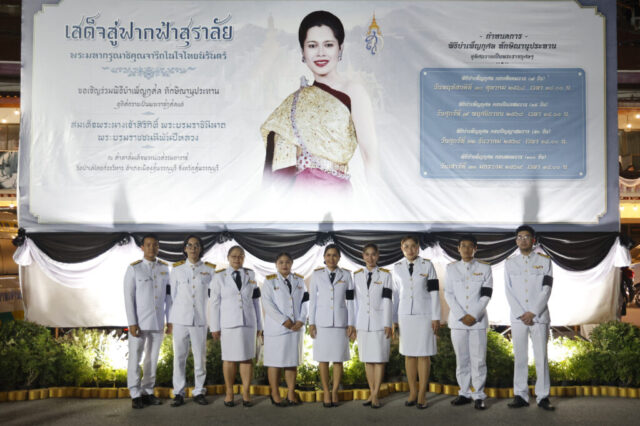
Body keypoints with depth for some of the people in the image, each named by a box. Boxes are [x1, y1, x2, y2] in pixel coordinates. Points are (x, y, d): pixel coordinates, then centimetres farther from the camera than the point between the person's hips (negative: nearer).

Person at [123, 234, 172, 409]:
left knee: (152, 358, 10)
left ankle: (148, 392, 19)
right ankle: (136, 395, 10)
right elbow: (129, 297, -6)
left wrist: (170, 320, 6)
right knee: (135, 358, 1)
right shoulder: (134, 268, -3)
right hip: (139, 322, -3)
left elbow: (168, 295, 10)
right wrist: (132, 323, -11)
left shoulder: (164, 268, 7)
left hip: (158, 322, 3)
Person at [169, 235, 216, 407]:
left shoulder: (209, 269, 5)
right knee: (179, 356, 2)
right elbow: (173, 294, 11)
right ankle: (178, 393, 10)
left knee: (200, 357, 3)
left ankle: (199, 392, 15)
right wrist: (171, 319, 11)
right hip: (180, 319, 0)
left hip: (200, 320, 0)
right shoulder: (177, 269, 7)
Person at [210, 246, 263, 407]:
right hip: (228, 323, -2)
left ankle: (246, 394, 8)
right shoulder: (220, 277, -1)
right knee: (229, 359, 3)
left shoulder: (250, 275, 6)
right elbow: (215, 303, -1)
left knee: (247, 358, 2)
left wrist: (259, 325, 7)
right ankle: (229, 393, 13)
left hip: (248, 322, 2)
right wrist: (215, 327, -4)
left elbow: (255, 301, 8)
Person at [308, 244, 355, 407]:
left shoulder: (346, 275, 5)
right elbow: (312, 300, 4)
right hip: (322, 321, 0)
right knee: (323, 358, 2)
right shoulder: (317, 275, 3)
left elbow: (350, 301, 5)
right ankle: (326, 393, 12)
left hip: (340, 321, 1)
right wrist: (311, 323, -2)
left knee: (338, 358, 3)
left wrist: (351, 324, 1)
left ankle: (335, 391, 15)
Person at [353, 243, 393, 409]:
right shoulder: (357, 276, 9)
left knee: (379, 358, -3)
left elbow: (387, 300, -3)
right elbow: (355, 301, 9)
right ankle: (372, 393, 14)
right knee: (367, 359, 6)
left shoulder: (385, 275, 2)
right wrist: (353, 325, 7)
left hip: (379, 322, -3)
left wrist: (388, 324, -7)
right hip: (363, 323, 3)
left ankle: (376, 395, 2)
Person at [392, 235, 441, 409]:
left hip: (424, 315, -2)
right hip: (405, 315, 2)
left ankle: (422, 395, 6)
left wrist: (436, 317, -5)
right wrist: (394, 319, 7)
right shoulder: (397, 268, 6)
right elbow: (395, 294, 9)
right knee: (409, 354, 6)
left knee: (423, 354, 0)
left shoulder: (427, 265, 0)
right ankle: (412, 393, 15)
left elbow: (434, 292, -1)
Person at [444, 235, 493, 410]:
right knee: (461, 359, 6)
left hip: (478, 320, -1)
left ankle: (479, 396, 5)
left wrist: (474, 315, -12)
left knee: (478, 359, -2)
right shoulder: (451, 268, 8)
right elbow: (448, 294, 1)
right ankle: (464, 393, 15)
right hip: (457, 320, 1)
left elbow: (486, 295, -1)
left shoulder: (485, 269, 6)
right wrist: (462, 316, -10)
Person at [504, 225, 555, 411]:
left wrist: (532, 312, -10)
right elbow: (509, 291, 4)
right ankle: (520, 396, 8)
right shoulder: (510, 263, 9)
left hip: (539, 316, -1)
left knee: (541, 357, -1)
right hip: (518, 317, 1)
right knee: (520, 357, 3)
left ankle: (543, 397, 5)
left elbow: (546, 290, -2)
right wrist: (521, 314, -7)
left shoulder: (544, 261, 5)